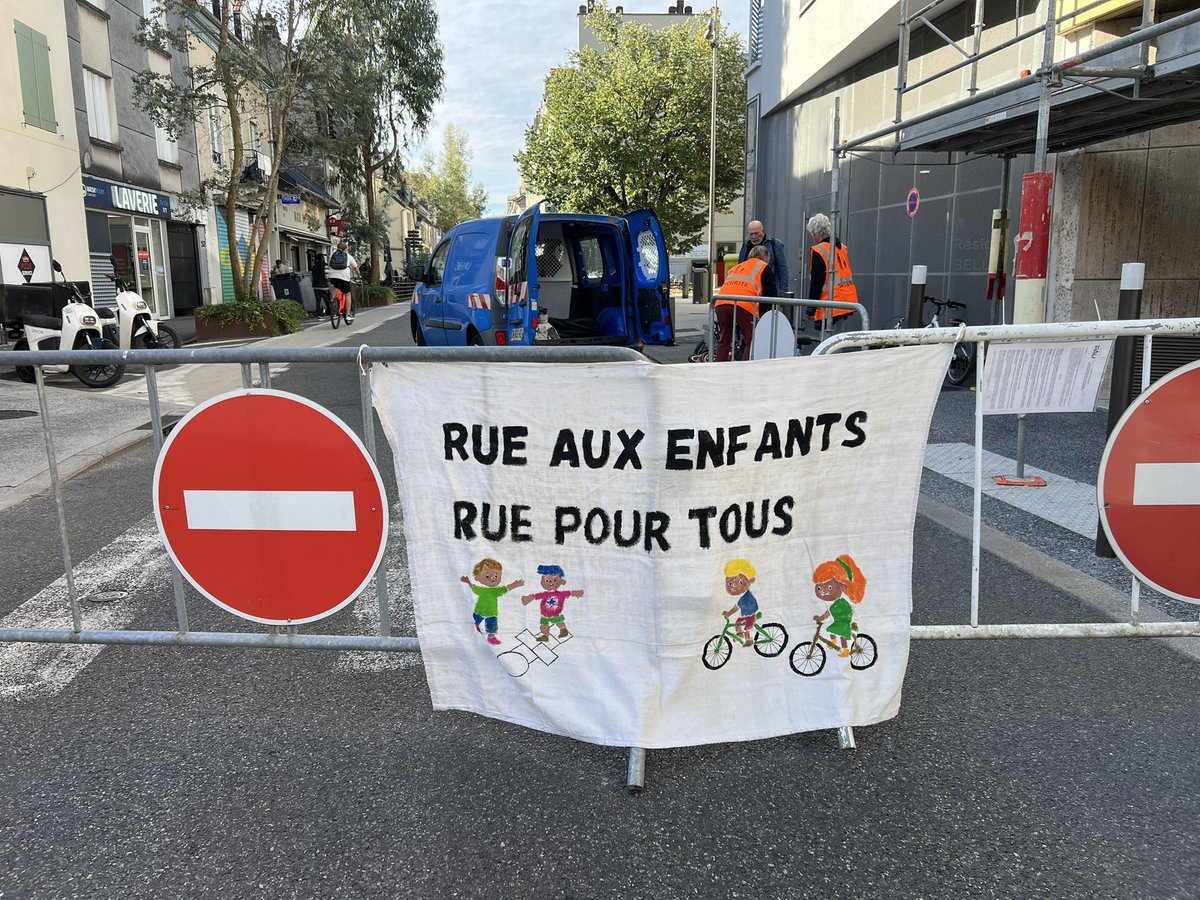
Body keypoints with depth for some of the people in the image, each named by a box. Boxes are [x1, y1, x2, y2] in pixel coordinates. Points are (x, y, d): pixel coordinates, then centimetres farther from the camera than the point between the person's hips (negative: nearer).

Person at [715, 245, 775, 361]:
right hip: (744, 304, -5)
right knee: (751, 342, 4)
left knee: (724, 341, 15)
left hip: (721, 303, 5)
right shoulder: (763, 267, 21)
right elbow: (770, 293, 17)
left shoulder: (736, 267, 37)